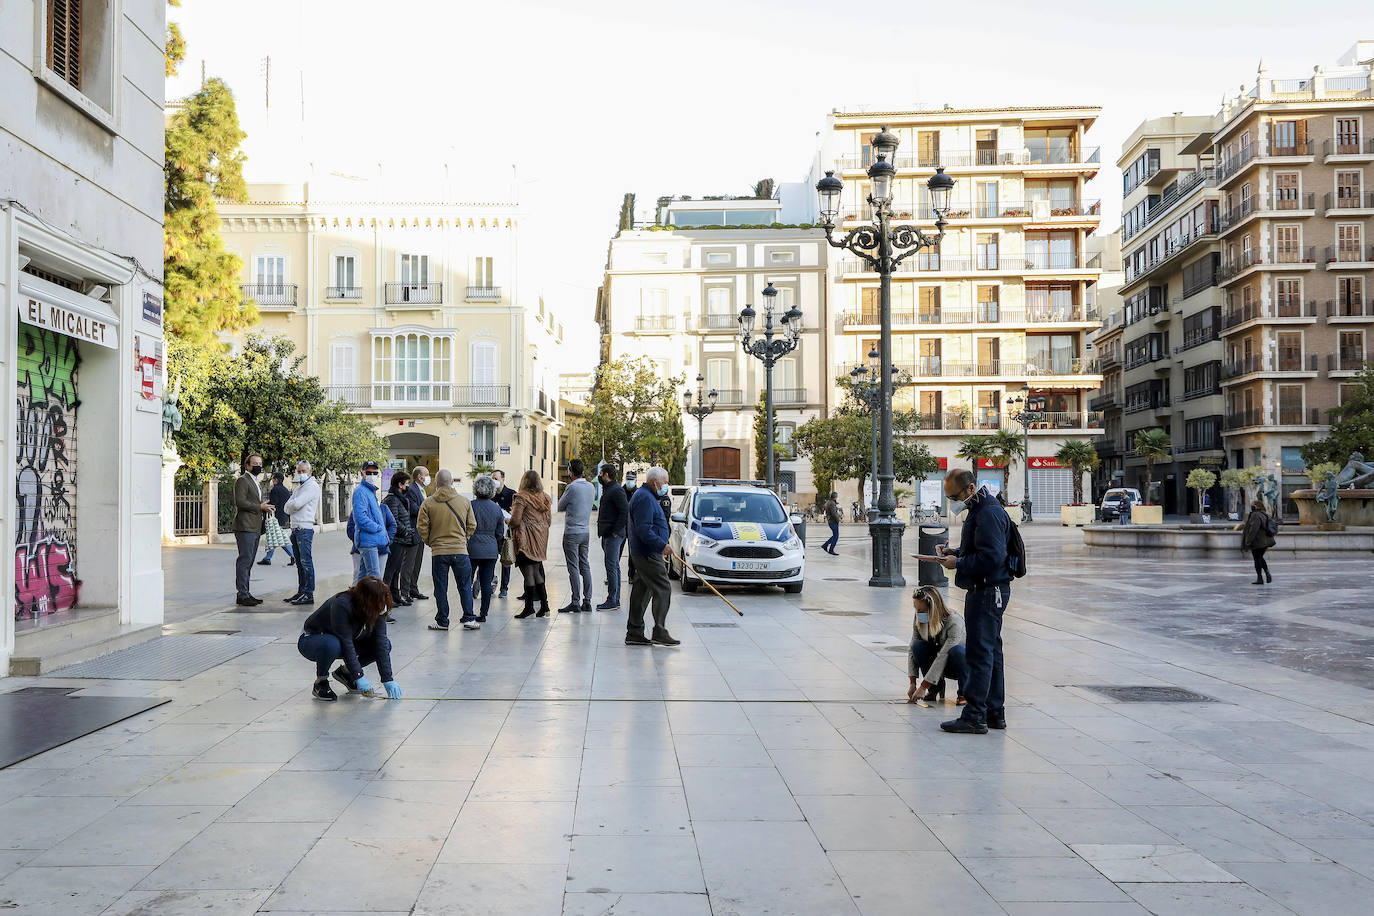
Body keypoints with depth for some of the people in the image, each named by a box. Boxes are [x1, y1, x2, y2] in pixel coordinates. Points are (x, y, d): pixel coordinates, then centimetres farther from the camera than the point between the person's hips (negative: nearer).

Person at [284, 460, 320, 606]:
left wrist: (291, 504, 5)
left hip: (304, 528, -9)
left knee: (306, 561, -10)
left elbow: (296, 504, -16)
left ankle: (309, 594, -11)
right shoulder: (298, 487, 23)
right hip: (295, 528, 9)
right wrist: (293, 506, -5)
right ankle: (301, 592, 15)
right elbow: (287, 508, 15)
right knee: (299, 563, 11)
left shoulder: (312, 486, -6)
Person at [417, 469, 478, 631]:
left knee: (440, 588, 7)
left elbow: (422, 528, -4)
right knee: (465, 586, 10)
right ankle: (468, 619, 10)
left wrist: (430, 542, 13)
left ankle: (442, 621, 11)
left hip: (438, 551, -1)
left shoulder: (427, 503, -5)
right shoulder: (464, 502, 0)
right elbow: (472, 525, 6)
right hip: (460, 550, 1)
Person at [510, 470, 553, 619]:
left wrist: (509, 522, 5)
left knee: (528, 572, -3)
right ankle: (544, 605, 13)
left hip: (526, 540, -6)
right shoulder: (544, 497, 8)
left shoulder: (521, 497, -12)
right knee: (536, 572, 14)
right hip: (541, 539, 6)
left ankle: (529, 607, 0)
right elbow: (549, 519, 12)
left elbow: (515, 520, -16)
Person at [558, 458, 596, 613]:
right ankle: (587, 601, 11)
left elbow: (560, 507, -4)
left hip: (572, 533, -7)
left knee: (573, 568, -4)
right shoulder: (591, 487, 6)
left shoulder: (572, 488, -15)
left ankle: (576, 602, -5)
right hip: (586, 532, 7)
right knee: (585, 566, 10)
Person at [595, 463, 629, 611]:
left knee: (611, 567, -9)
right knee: (614, 566, 12)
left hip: (613, 535, -11)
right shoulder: (608, 490, 18)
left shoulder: (616, 491, -14)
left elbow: (625, 512, -22)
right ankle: (615, 600, 17)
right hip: (607, 535, 11)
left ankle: (612, 601, -8)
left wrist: (615, 531, -20)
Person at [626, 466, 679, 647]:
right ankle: (659, 632, -10)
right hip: (648, 555, -11)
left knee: (641, 592, 11)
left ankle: (634, 633, 14)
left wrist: (661, 546, 25)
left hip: (643, 554, 11)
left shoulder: (645, 496, 21)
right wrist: (661, 545, -23)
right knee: (662, 590, -10)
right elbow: (643, 529, -23)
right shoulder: (645, 498, -15)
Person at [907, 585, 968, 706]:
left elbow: (943, 656, -35)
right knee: (917, 646, -24)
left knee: (957, 650, -38)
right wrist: (913, 683, -20)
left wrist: (923, 687, -35)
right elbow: (912, 650, -11)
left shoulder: (954, 622, -32)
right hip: (938, 665, 5)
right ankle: (937, 688, -7)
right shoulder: (919, 620, -15)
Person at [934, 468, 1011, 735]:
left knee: (979, 654, -8)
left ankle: (974, 717, -5)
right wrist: (954, 552, 9)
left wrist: (958, 563, -17)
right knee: (991, 652, 15)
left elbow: (992, 557, -26)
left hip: (988, 592, -11)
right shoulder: (979, 510, 16)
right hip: (984, 591, 11)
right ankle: (994, 712, 22)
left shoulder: (989, 513, -18)